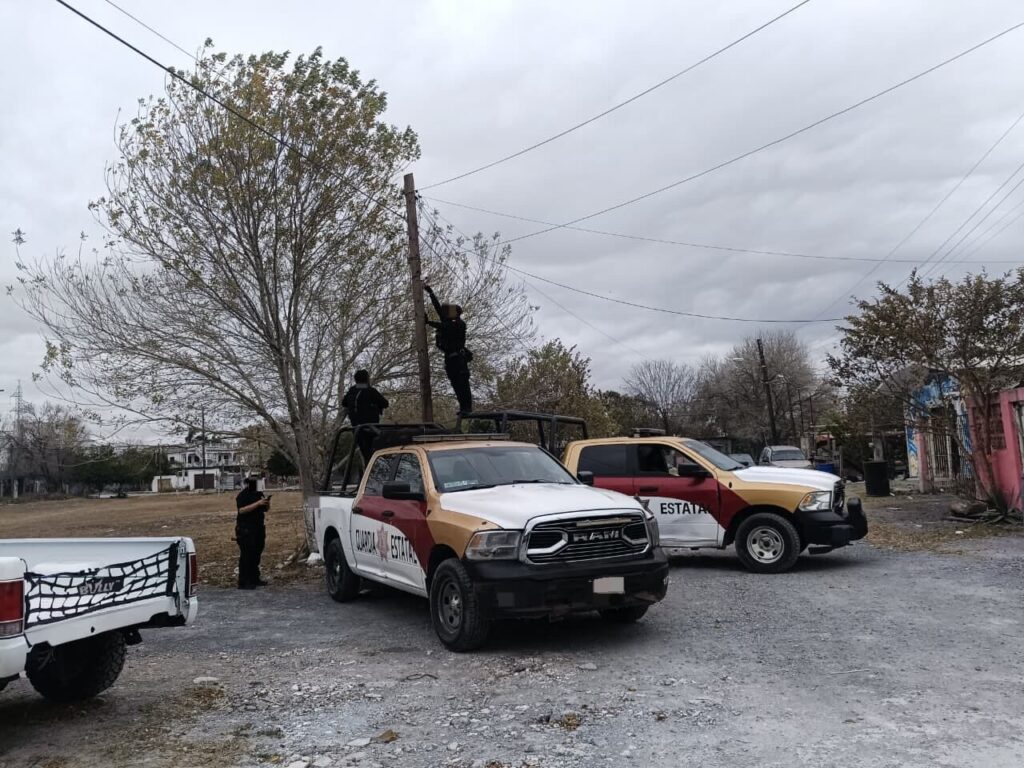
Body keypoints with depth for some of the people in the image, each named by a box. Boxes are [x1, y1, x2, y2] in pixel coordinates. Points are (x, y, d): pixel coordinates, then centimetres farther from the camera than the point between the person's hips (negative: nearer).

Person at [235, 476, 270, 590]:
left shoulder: (259, 494, 13)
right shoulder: (242, 496, -8)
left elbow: (265, 509, 19)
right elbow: (242, 510, -22)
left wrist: (267, 503, -4)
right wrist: (257, 503, -27)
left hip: (259, 528, 7)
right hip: (245, 529, -7)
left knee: (256, 555, 11)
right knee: (246, 555, -9)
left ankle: (254, 579, 20)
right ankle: (243, 582, -8)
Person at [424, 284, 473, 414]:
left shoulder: (459, 324, -4)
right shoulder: (448, 322, 17)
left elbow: (445, 327, -20)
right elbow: (438, 307, 21)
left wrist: (429, 322, -18)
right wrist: (430, 292, 23)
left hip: (458, 357, -8)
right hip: (449, 358, 8)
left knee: (462, 383, -11)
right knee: (456, 384, 3)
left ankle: (467, 407, -13)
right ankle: (463, 406, 3)